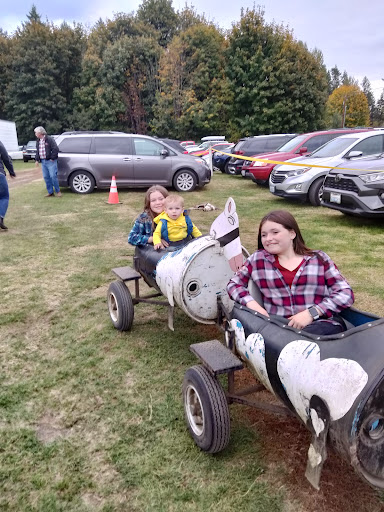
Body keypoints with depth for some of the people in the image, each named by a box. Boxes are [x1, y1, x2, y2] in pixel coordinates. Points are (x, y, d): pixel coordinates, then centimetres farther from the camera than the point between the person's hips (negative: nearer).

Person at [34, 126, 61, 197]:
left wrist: (52, 158, -14)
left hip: (50, 161, -7)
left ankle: (58, 191, 3)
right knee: (46, 177, 5)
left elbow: (55, 149, -14)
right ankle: (50, 193, 11)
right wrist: (37, 159, 13)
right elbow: (37, 151, 24)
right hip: (43, 162, 7)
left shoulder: (49, 139, -8)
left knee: (53, 176, -10)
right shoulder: (38, 141, 15)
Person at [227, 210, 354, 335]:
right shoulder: (258, 259, 12)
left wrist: (311, 313, -11)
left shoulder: (319, 259, 10)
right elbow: (234, 283, 19)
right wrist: (251, 304, -2)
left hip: (322, 324, -1)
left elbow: (346, 293, 5)